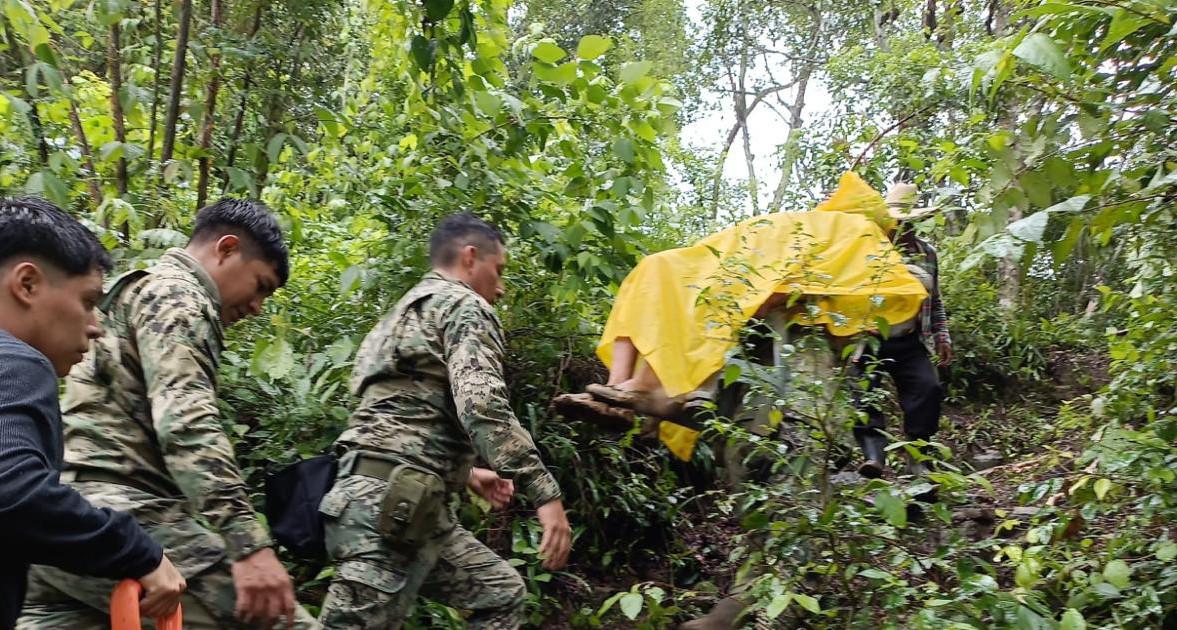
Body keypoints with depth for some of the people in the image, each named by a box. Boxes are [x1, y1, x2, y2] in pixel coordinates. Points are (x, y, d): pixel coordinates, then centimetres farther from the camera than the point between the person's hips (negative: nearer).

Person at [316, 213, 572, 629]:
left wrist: (467, 473, 36)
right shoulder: (462, 305, -3)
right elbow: (482, 405, -19)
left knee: (501, 593, 16)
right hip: (390, 502, -10)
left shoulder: (407, 312, 27)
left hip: (411, 507, 10)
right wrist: (545, 493, -19)